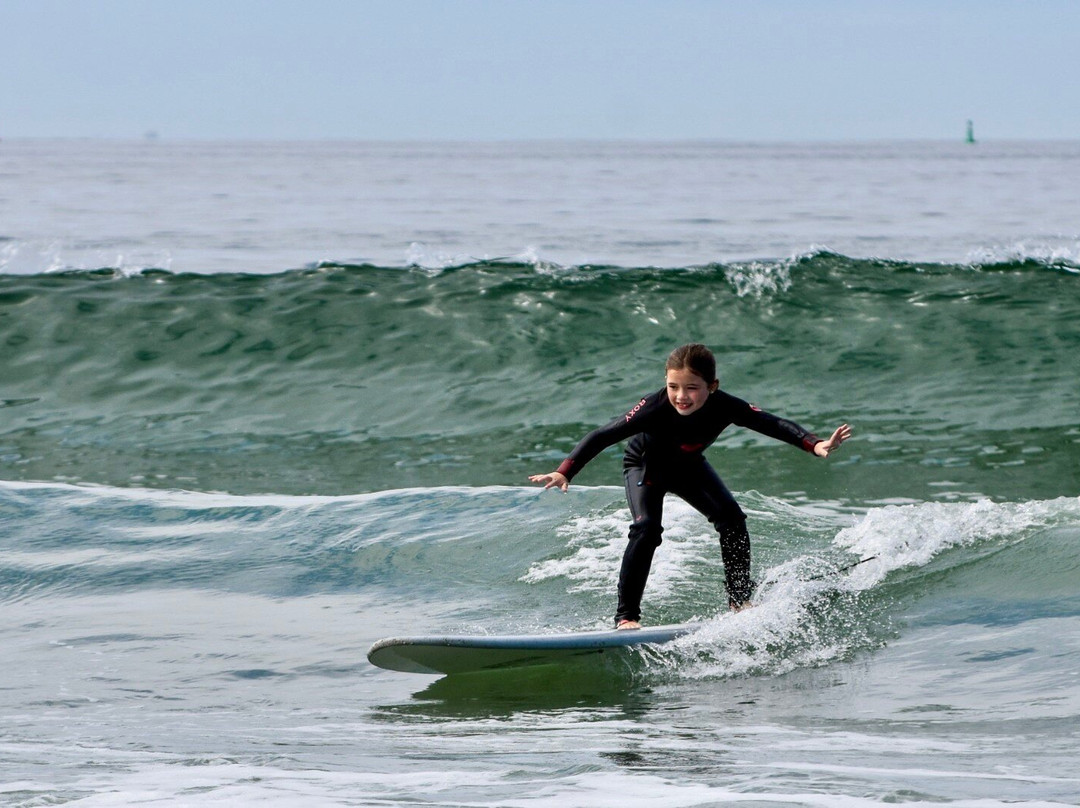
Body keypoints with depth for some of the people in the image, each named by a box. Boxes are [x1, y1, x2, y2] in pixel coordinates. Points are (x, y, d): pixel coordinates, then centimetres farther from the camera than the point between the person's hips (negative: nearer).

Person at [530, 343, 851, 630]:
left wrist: (815, 445, -51)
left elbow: (773, 424, -35)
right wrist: (565, 472, -52)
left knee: (731, 517, -11)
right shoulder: (655, 409, -40)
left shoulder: (724, 407, -33)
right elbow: (603, 436, -41)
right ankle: (626, 616, -19)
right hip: (646, 466, -3)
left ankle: (740, 599, 7)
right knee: (646, 528, -25)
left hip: (688, 466, 3)